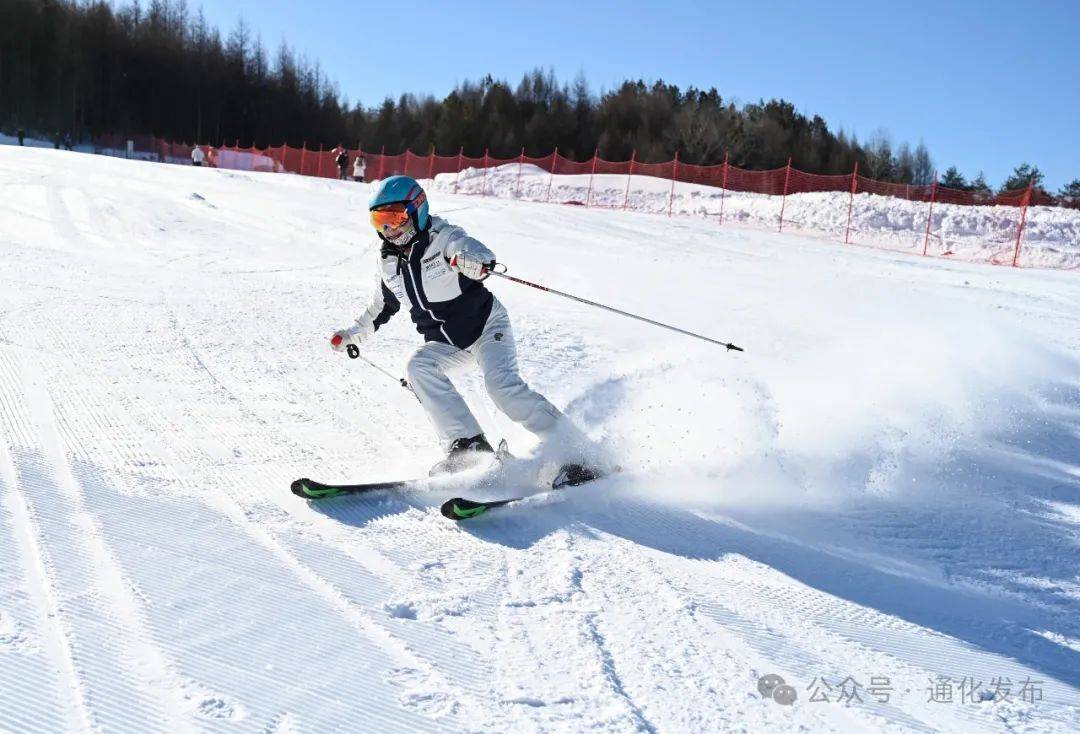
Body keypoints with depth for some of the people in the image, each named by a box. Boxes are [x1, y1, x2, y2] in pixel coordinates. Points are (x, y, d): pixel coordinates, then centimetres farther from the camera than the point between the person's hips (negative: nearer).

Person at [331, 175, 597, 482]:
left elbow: (481, 255, -38)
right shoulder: (388, 263, 3)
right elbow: (381, 307, 21)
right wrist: (353, 335, 15)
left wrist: (475, 263, -60)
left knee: (503, 386, -26)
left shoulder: (443, 236, -17)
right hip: (447, 343, 6)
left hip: (486, 326, -6)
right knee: (419, 367, -23)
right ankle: (468, 444, -24)